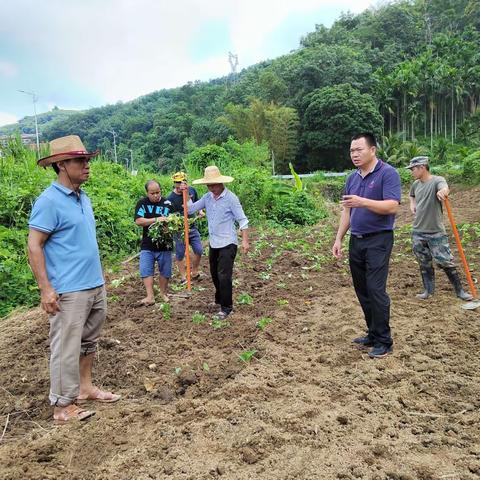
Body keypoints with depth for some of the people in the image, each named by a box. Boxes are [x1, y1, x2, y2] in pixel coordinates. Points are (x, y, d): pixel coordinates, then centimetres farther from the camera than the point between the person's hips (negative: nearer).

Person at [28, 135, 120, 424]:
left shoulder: (84, 198, 11)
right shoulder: (49, 201, -14)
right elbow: (34, 247, -15)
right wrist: (46, 289, -19)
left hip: (95, 286, 8)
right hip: (69, 291, -8)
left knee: (89, 342, 18)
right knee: (67, 349, 2)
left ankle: (85, 387, 33)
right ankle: (64, 406, 15)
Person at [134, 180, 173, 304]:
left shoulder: (168, 204, 0)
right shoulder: (142, 203, -1)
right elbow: (138, 221, -11)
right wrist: (156, 219, -22)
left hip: (165, 244, 1)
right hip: (147, 245, 0)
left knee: (165, 271, 9)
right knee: (146, 270, -4)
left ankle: (163, 293, 28)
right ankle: (150, 297, 2)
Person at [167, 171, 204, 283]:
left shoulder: (192, 191, -2)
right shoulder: (170, 199, -17)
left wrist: (200, 211, -1)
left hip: (192, 227, 4)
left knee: (199, 250, 5)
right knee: (180, 254, 5)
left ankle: (194, 273, 26)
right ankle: (183, 277, 20)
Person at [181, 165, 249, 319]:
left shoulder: (231, 198, -14)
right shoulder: (207, 197, 4)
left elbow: (242, 220, -13)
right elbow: (191, 209, 4)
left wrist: (245, 240, -17)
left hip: (227, 243, -7)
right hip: (213, 243, 7)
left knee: (224, 275, -7)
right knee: (214, 274, 18)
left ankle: (226, 307, 6)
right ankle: (220, 299, 39)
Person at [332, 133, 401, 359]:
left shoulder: (388, 173, -8)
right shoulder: (352, 178, 12)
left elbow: (392, 206, -19)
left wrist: (363, 202, -30)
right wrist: (339, 239, 11)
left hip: (378, 240, -7)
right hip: (356, 240, 7)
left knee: (376, 290, -8)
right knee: (362, 291, 11)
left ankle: (384, 342, 4)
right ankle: (373, 334, 24)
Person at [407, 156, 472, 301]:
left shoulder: (437, 180, -13)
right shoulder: (415, 184, 6)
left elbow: (445, 188, -37)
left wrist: (443, 191, -62)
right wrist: (412, 205, 9)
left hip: (436, 232, -6)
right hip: (418, 232, 6)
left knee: (446, 262, -1)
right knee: (424, 263, 13)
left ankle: (459, 290, 15)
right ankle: (428, 289, 27)